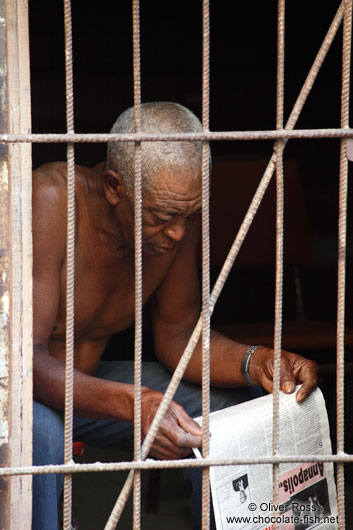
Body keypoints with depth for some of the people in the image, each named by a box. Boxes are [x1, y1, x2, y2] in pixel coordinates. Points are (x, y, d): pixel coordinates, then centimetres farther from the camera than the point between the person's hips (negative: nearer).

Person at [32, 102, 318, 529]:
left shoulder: (177, 211, -10)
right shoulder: (49, 200, -30)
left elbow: (177, 333, 2)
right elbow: (24, 356, -36)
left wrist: (254, 362, -19)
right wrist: (132, 403, -50)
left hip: (86, 380, 6)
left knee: (237, 411, -6)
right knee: (36, 431, -40)